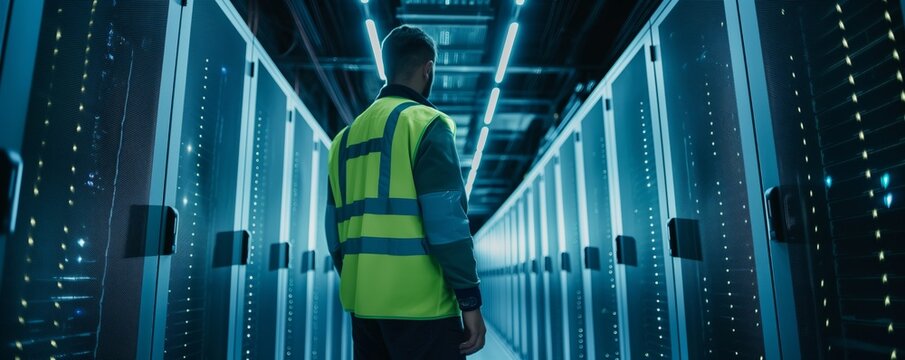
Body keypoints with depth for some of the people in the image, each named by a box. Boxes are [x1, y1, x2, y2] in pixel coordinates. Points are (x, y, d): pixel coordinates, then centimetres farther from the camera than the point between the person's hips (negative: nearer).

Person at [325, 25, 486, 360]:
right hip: (418, 304, -7)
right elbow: (445, 221, -15)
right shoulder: (426, 123, -8)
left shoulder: (347, 136, 13)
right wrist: (470, 300, -10)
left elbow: (336, 228, 15)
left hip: (364, 302, 7)